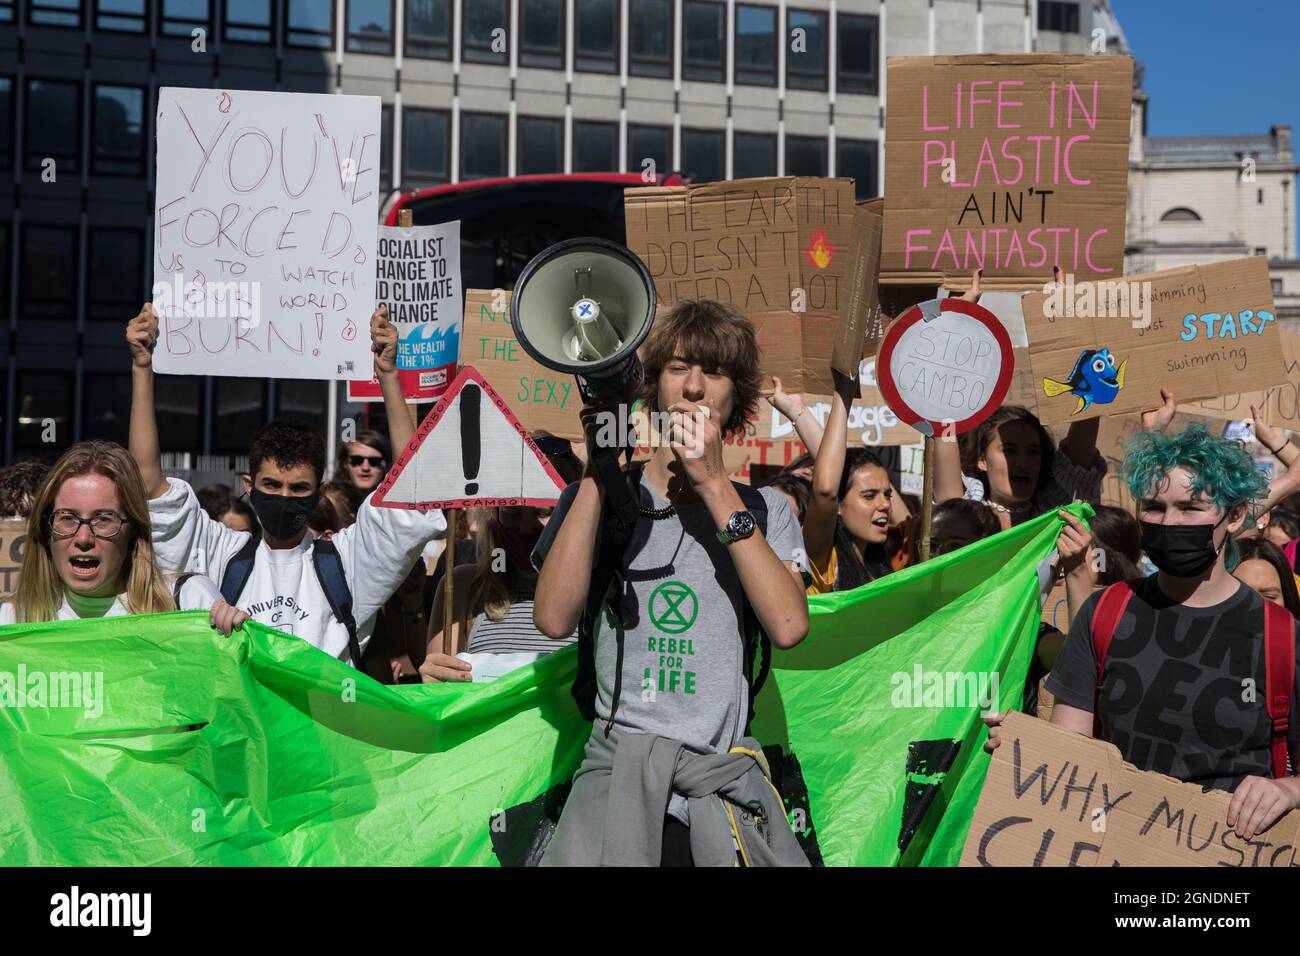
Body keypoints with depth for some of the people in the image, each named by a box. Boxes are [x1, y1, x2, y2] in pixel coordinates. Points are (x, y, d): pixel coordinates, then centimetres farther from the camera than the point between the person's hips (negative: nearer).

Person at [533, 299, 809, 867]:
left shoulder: (762, 508, 13)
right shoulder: (596, 499, 11)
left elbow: (788, 626, -7)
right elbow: (554, 619, -7)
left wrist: (715, 485, -8)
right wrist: (598, 472, -8)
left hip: (728, 772, 1)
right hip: (617, 766, -1)